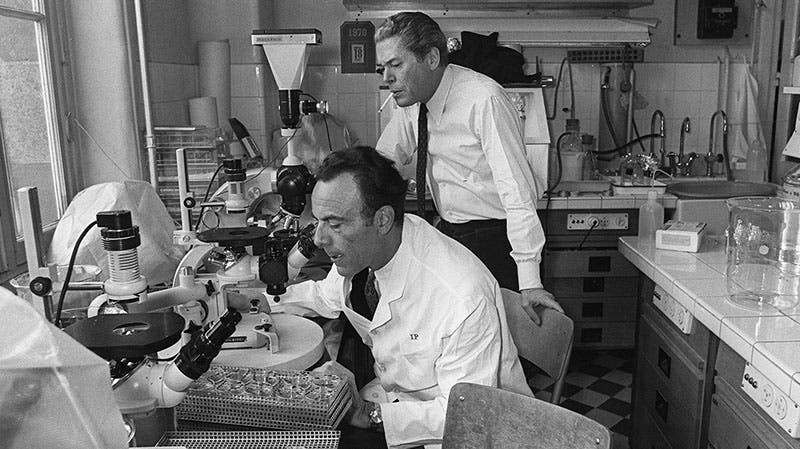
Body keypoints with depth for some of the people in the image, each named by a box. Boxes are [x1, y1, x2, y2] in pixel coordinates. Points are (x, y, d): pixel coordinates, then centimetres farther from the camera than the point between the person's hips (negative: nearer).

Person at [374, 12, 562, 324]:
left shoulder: (483, 100, -23)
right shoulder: (411, 100, 0)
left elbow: (516, 190, -27)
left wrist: (530, 283, -30)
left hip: (493, 239, -6)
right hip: (447, 234, 6)